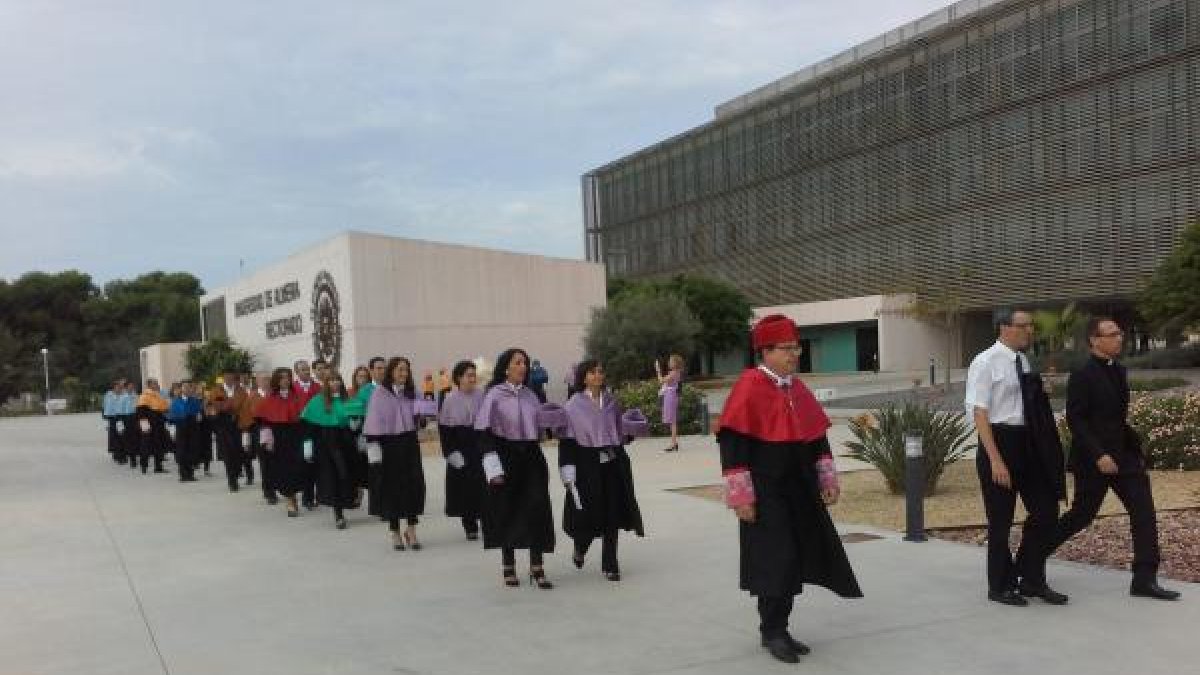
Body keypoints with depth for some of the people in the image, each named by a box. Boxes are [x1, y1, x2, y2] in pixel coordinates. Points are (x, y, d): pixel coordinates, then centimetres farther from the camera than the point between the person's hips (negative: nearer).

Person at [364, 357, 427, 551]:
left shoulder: (411, 392, 6)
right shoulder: (380, 393, -7)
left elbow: (417, 416, 12)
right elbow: (373, 422, -8)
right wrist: (373, 447, -12)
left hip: (409, 443, 3)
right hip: (388, 444, -3)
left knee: (414, 484, -1)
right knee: (392, 487, 5)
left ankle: (411, 530, 13)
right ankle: (395, 533, 18)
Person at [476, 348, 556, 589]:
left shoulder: (530, 395, 8)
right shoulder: (495, 395, -6)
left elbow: (542, 422, 19)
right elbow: (484, 432, -9)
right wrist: (493, 467, -14)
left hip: (531, 456, 4)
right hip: (506, 457, -4)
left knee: (537, 509, -3)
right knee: (507, 512, 5)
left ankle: (537, 568, 1)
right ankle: (508, 567, 20)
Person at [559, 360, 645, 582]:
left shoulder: (611, 401, 8)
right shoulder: (574, 405, -4)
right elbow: (567, 441, -5)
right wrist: (568, 473, -9)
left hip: (613, 463, 4)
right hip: (587, 463, -4)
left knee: (613, 514, 3)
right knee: (589, 513, 0)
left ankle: (610, 565, 14)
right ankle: (580, 547, 33)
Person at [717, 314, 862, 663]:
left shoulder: (797, 388, 9)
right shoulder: (749, 387, -14)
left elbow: (817, 435, 17)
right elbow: (732, 442, -17)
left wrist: (828, 478, 12)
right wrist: (741, 495, -19)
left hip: (799, 491, 8)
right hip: (766, 494, -7)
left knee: (796, 560, 11)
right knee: (776, 561, -6)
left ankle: (778, 629, 23)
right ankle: (772, 632, 10)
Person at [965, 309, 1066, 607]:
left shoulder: (1023, 361, 9)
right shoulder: (985, 363, -12)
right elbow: (980, 413, -16)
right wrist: (995, 460, -20)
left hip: (1028, 442, 7)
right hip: (999, 441, -7)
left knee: (1046, 510, 8)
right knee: (1000, 519, 4)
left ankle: (1031, 579, 24)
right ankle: (1000, 586, 21)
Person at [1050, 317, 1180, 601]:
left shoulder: (1118, 371, 10)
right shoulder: (1082, 375, -14)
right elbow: (1075, 420, -18)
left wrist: (1135, 445, 11)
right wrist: (1099, 455, -23)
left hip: (1124, 455, 7)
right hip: (1094, 459, -7)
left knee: (1144, 512, -2)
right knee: (1082, 515, 4)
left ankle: (1145, 579, 3)